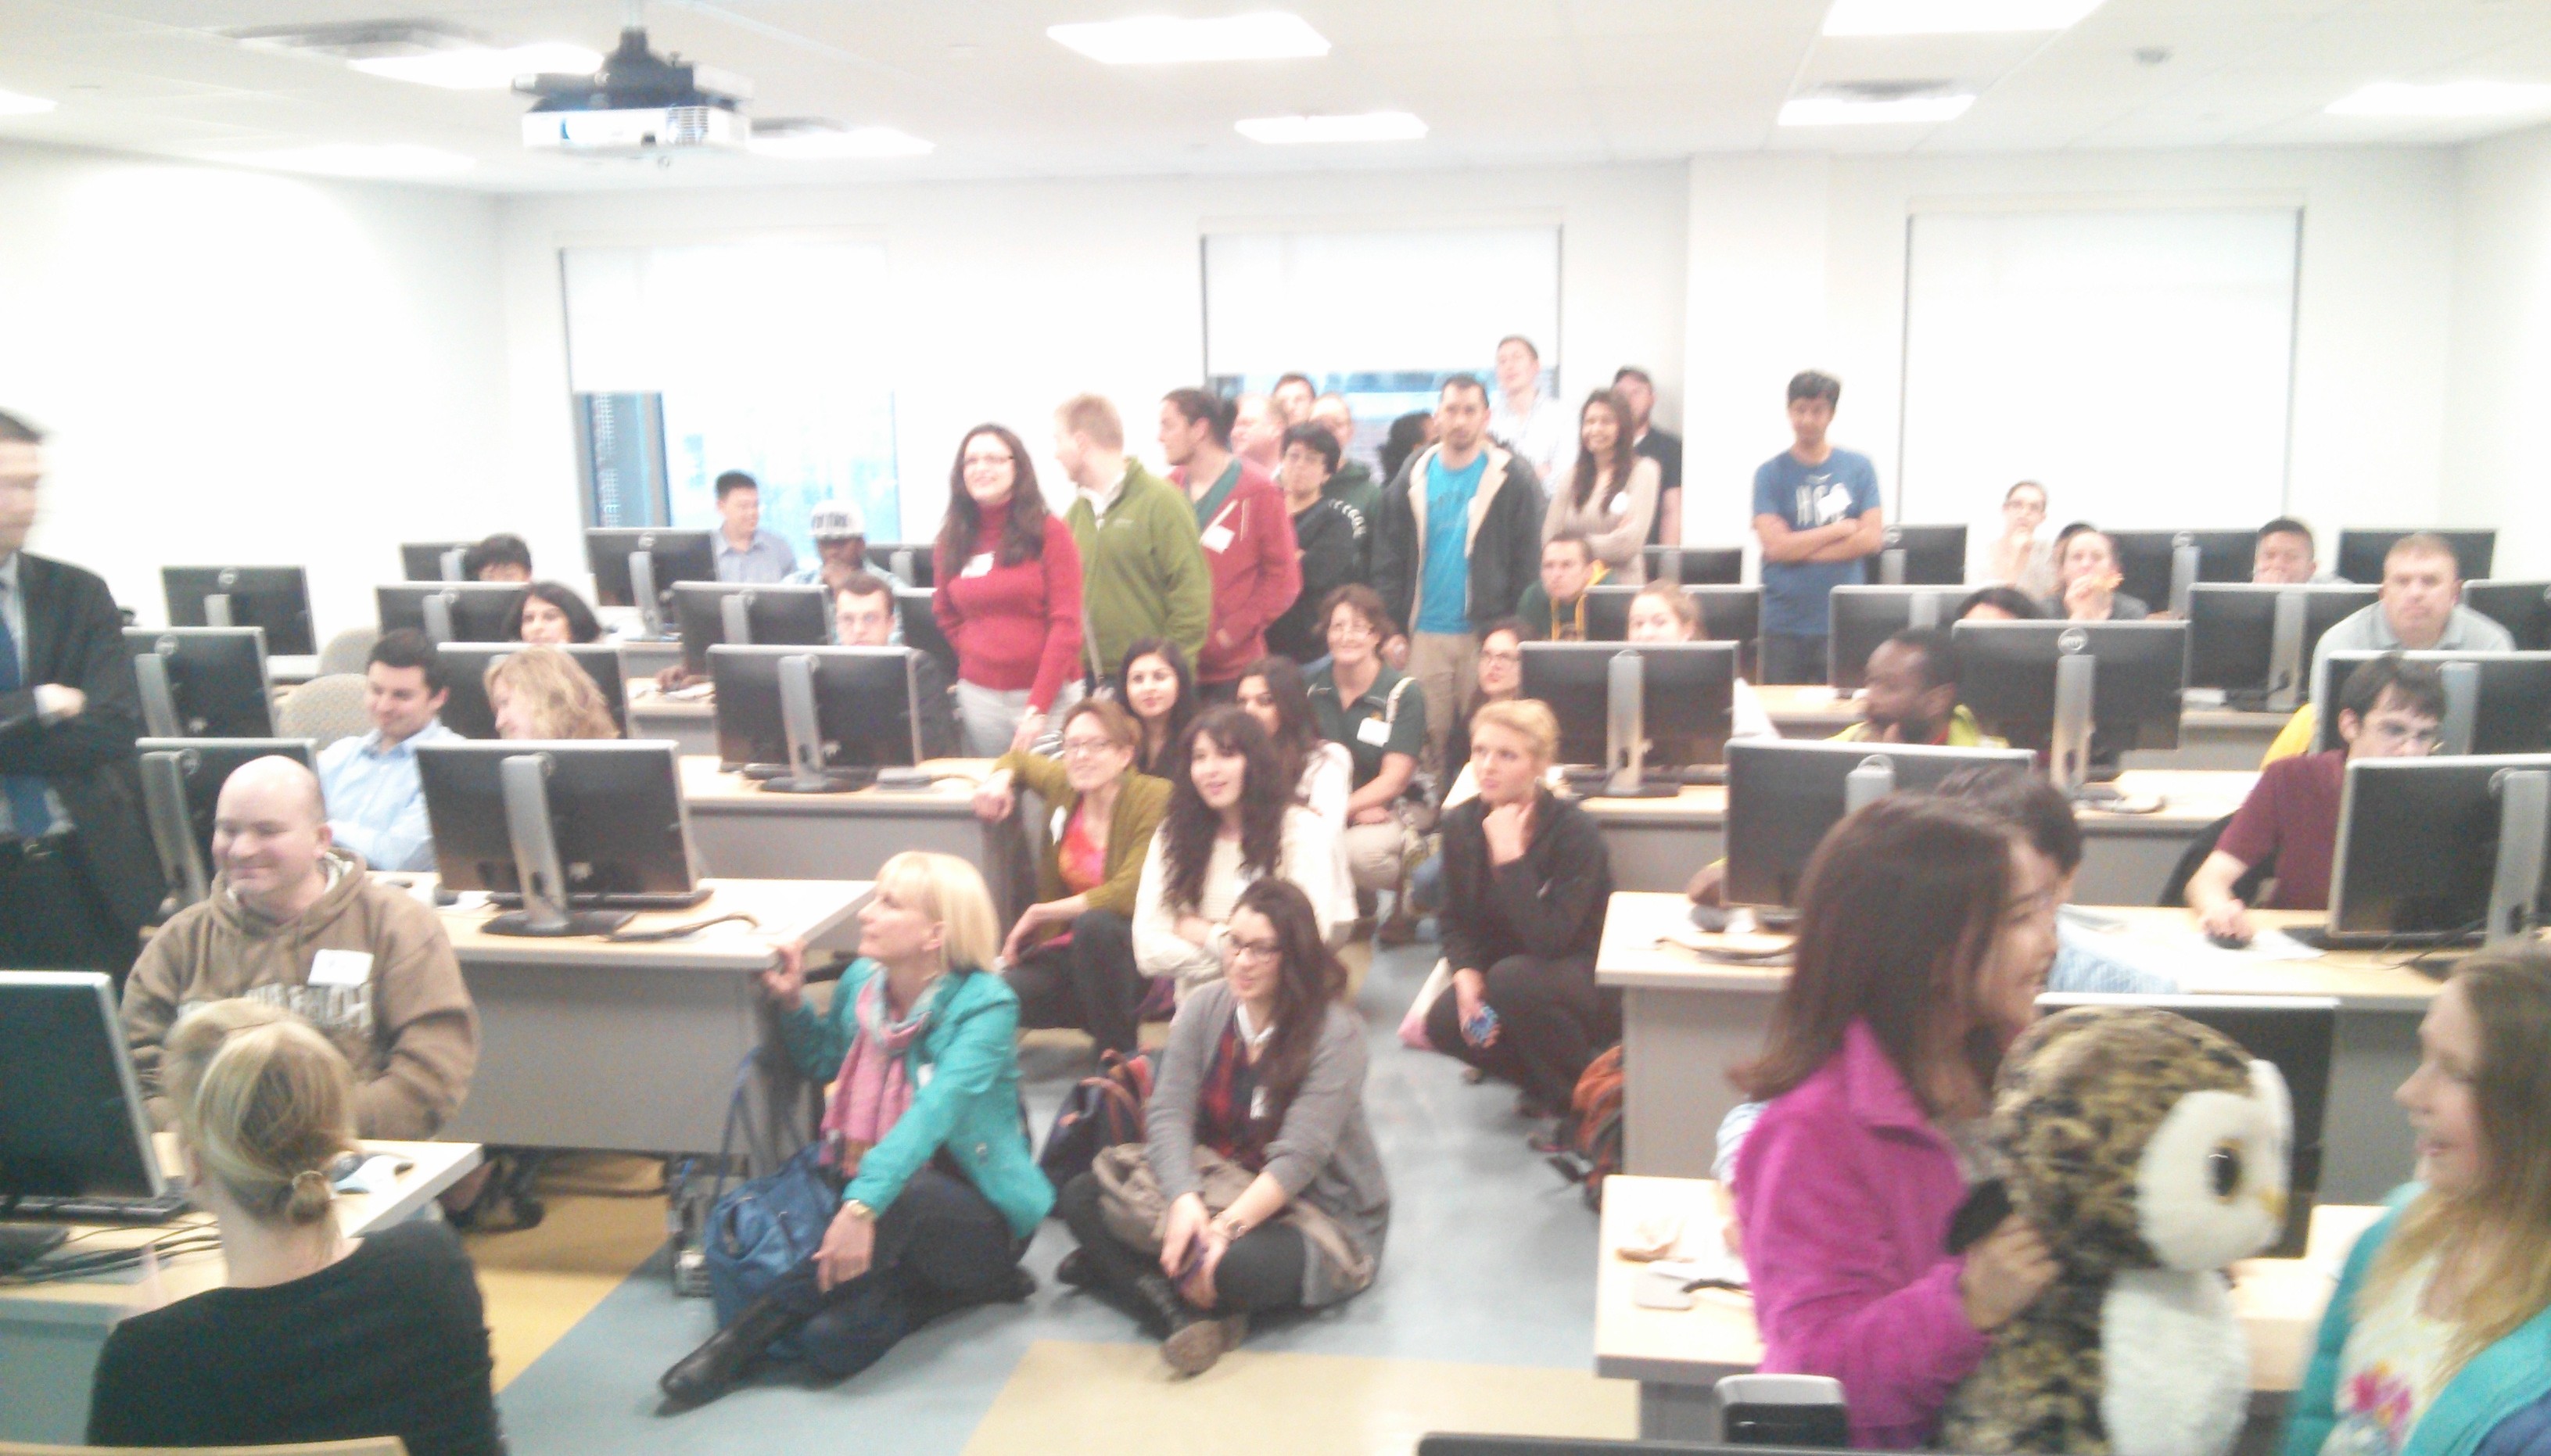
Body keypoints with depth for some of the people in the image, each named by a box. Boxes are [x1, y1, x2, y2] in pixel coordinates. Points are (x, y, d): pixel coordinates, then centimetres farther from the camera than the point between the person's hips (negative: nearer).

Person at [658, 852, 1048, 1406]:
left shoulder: (985, 1006, -17)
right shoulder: (860, 982, 0)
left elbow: (933, 1111, -34)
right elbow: (825, 1063, 22)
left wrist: (863, 1204, -48)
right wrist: (792, 1006, 2)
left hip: (978, 1215, -5)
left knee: (898, 1190, -41)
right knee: (829, 1341, -27)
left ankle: (748, 1332, -26)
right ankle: (958, 1287, -3)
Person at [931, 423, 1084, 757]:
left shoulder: (1050, 532, -3)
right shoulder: (953, 539, 7)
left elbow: (1066, 625, -8)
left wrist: (1038, 707, -15)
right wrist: (976, 655, 5)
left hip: (1047, 692, -3)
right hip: (978, 695, 3)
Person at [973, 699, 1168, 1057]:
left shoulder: (1154, 799, -13)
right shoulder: (1063, 785, 5)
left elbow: (1128, 895, -23)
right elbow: (1019, 758, 28)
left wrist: (1039, 913, -14)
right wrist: (1000, 779, 3)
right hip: (1069, 951, 4)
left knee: (1092, 924, -38)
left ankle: (1118, 1056, -19)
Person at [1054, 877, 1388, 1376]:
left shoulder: (1334, 1032, -18)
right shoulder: (1204, 1008, -3)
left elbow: (1299, 1158, -25)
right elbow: (1168, 1114, -12)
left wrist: (1228, 1226, -36)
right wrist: (1185, 1199, -31)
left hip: (1312, 1210, -6)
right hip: (1213, 1182, 6)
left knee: (1240, 1265, -39)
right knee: (1080, 1196, -11)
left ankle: (1119, 1271, -11)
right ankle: (1184, 1314, -26)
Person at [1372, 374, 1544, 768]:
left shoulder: (1513, 478, -1)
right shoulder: (1413, 477, 8)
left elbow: (1527, 563, -2)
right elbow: (1389, 559, 8)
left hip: (1488, 633, -3)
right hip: (1424, 634, 3)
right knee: (1427, 738, 6)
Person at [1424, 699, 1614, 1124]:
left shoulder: (1574, 828, -23)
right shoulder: (1461, 824, -6)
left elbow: (1550, 939, -32)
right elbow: (1454, 919, 2)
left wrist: (1509, 855, -35)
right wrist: (1465, 973, -17)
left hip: (1595, 981, -5)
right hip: (1508, 971, 6)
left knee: (1514, 978, -35)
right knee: (1444, 1022, -22)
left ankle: (1580, 1100, -9)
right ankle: (1543, 1079, 7)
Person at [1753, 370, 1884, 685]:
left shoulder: (1859, 468, 7)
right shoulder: (1771, 473, 2)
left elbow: (1872, 539, -2)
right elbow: (1775, 546, -9)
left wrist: (1802, 549, -8)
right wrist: (1841, 529, -5)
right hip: (1785, 625, -1)